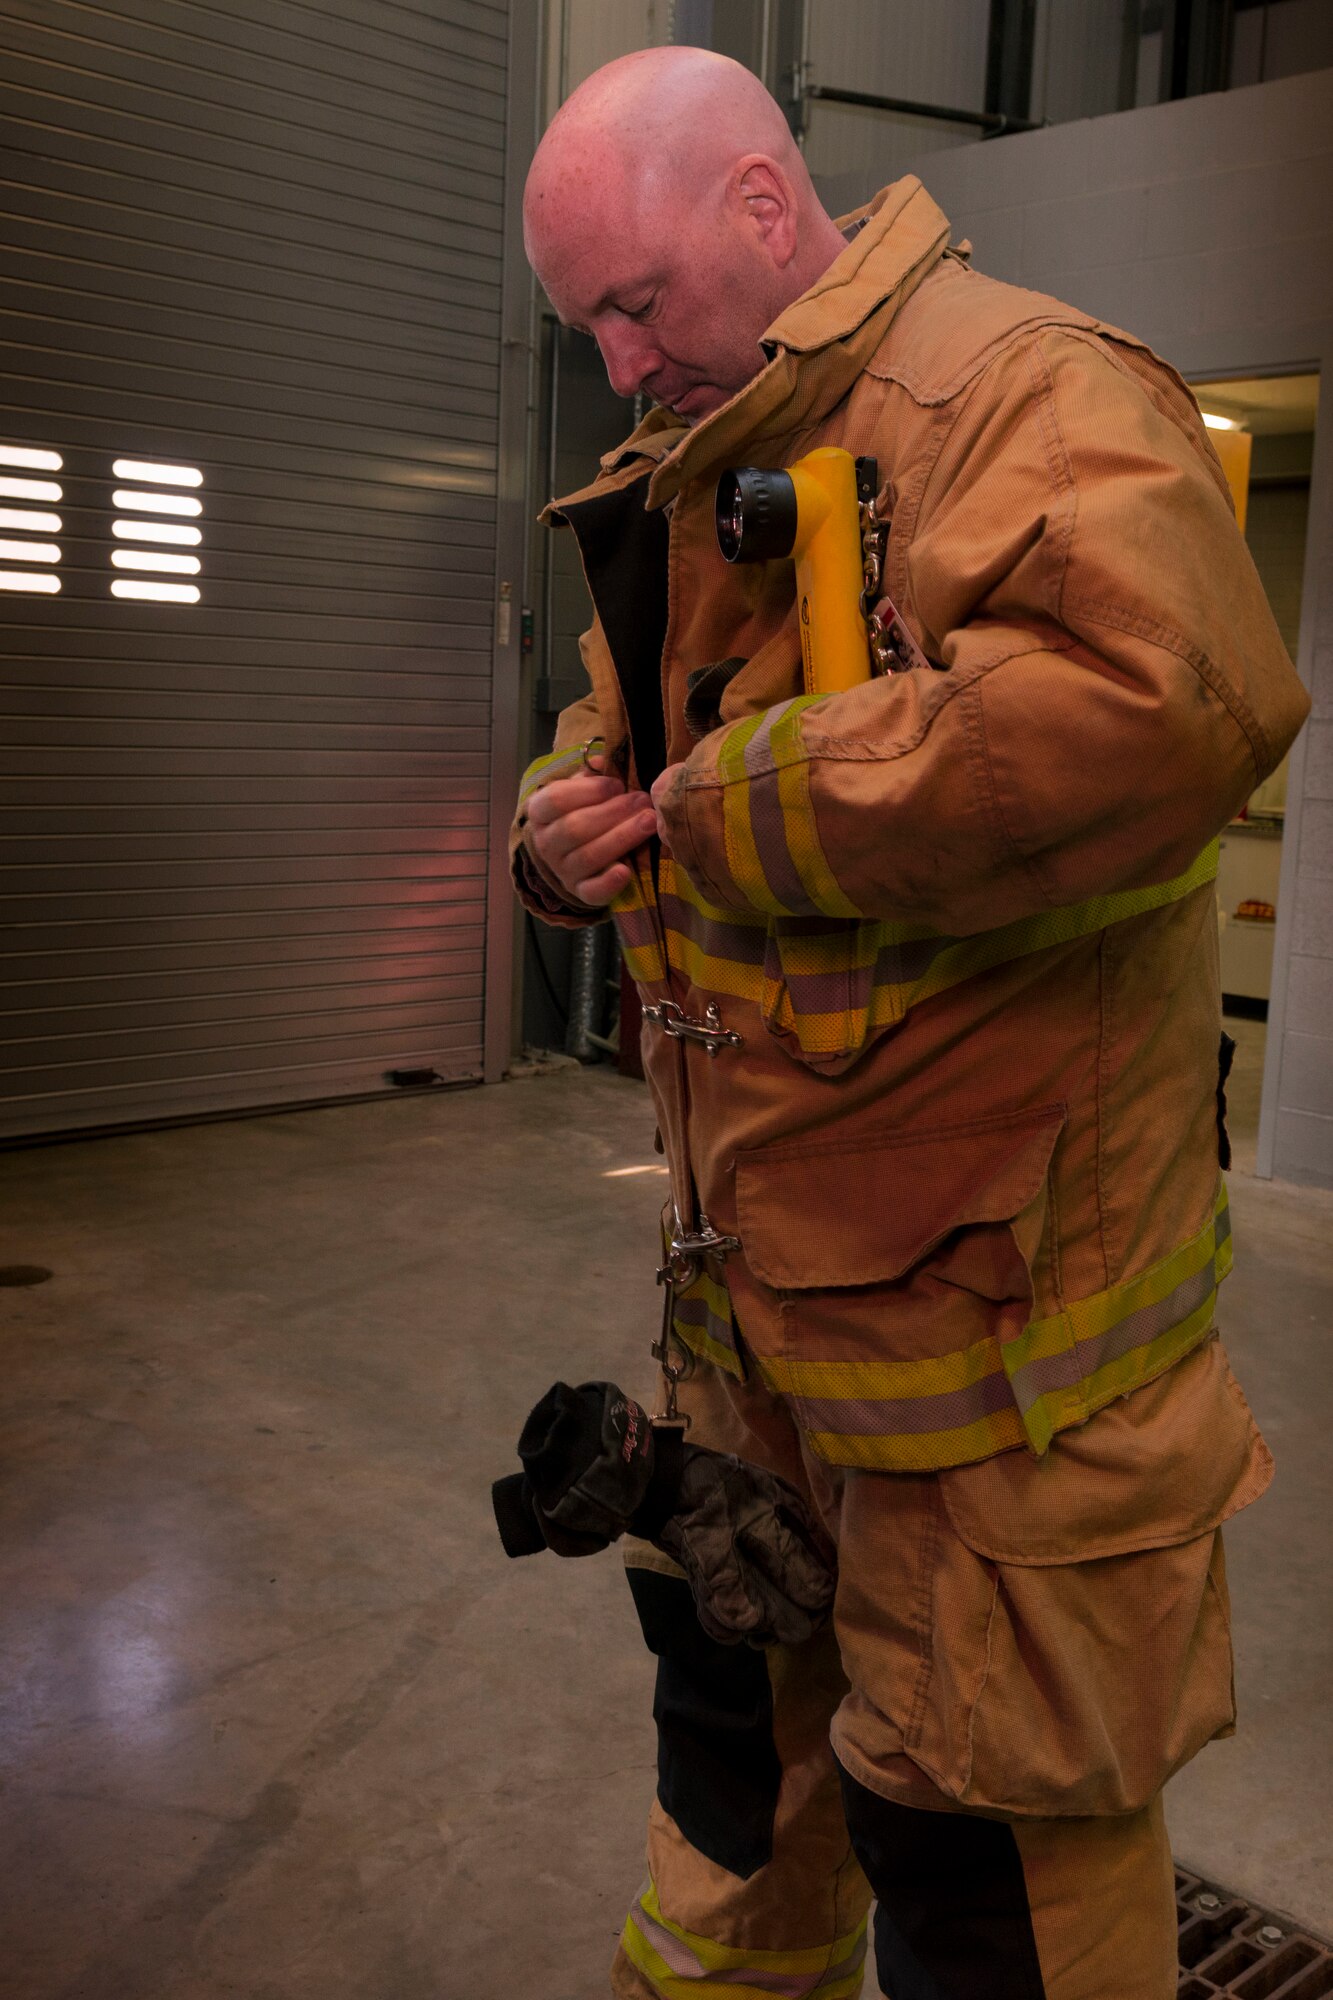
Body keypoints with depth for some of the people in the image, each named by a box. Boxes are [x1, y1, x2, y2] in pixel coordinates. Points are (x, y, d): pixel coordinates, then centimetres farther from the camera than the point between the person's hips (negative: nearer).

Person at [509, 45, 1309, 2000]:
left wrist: (735, 799, -25)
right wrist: (566, 826, 0)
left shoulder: (1024, 386, -16)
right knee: (730, 1678, 27)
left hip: (988, 1261, -9)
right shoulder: (692, 477, 14)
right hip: (760, 1248, 9)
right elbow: (617, 725, 26)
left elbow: (1157, 698, -36)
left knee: (977, 1833, 7)